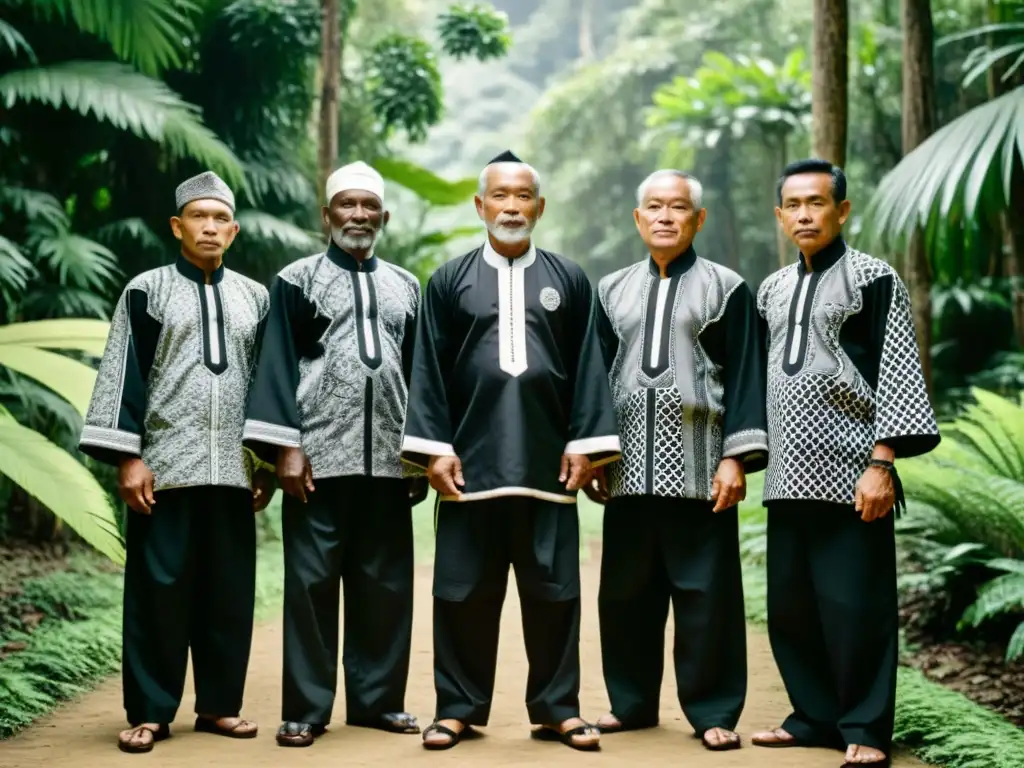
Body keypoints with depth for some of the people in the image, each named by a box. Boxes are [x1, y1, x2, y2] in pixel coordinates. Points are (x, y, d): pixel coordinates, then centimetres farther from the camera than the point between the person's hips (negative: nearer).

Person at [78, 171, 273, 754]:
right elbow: (125, 376, -1)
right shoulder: (147, 290, 3)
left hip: (234, 466, 3)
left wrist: (269, 462, 9)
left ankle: (220, 703, 16)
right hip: (165, 463, -3)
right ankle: (151, 711, 6)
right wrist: (127, 458, -9)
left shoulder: (255, 298, 12)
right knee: (159, 586, -1)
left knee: (230, 589, 5)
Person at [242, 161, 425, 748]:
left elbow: (417, 370, 15)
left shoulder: (406, 286, 14)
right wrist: (286, 448, -9)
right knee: (312, 580, -1)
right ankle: (307, 708, 5)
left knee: (385, 583, 6)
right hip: (319, 454, -3)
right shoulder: (297, 280, 4)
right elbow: (279, 366, -1)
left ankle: (378, 698, 16)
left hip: (388, 457, 3)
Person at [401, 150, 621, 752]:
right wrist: (435, 448, -4)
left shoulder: (570, 281, 8)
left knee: (553, 588, 4)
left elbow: (588, 368, 5)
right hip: (471, 458, 0)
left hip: (547, 459, 0)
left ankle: (557, 707, 14)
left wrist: (584, 443, -2)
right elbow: (429, 371, 4)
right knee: (465, 588, 3)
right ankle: (460, 706, 13)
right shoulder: (449, 282, 7)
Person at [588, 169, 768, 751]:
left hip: (697, 467, -3)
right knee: (626, 592, 8)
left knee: (705, 593, -1)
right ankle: (632, 702, 20)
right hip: (630, 467, 4)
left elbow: (745, 377, -1)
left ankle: (713, 711, 8)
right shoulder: (613, 291, 13)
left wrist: (736, 459, -10)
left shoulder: (726, 288, 3)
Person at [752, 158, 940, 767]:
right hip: (789, 475, 6)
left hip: (851, 474, -6)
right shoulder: (773, 290, 15)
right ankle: (816, 716, 21)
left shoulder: (874, 279, -2)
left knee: (856, 608, -4)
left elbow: (899, 377, -8)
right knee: (790, 607, 9)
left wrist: (881, 465, -15)